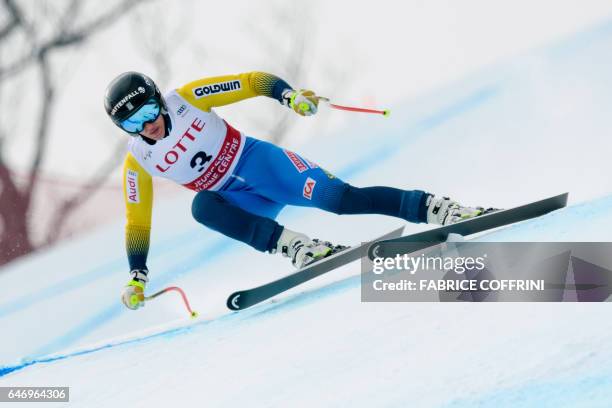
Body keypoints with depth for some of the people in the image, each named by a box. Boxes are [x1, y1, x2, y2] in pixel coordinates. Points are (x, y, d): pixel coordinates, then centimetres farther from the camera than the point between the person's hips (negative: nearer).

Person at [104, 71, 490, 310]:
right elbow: (137, 223, 5)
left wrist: (289, 95, -25)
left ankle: (437, 208, -18)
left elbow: (251, 82, -8)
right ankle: (294, 246, -37)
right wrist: (136, 277, 1)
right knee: (202, 206, -31)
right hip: (240, 202, 2)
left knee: (336, 197, -20)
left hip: (258, 161, -2)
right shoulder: (138, 161, -4)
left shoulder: (187, 99, -11)